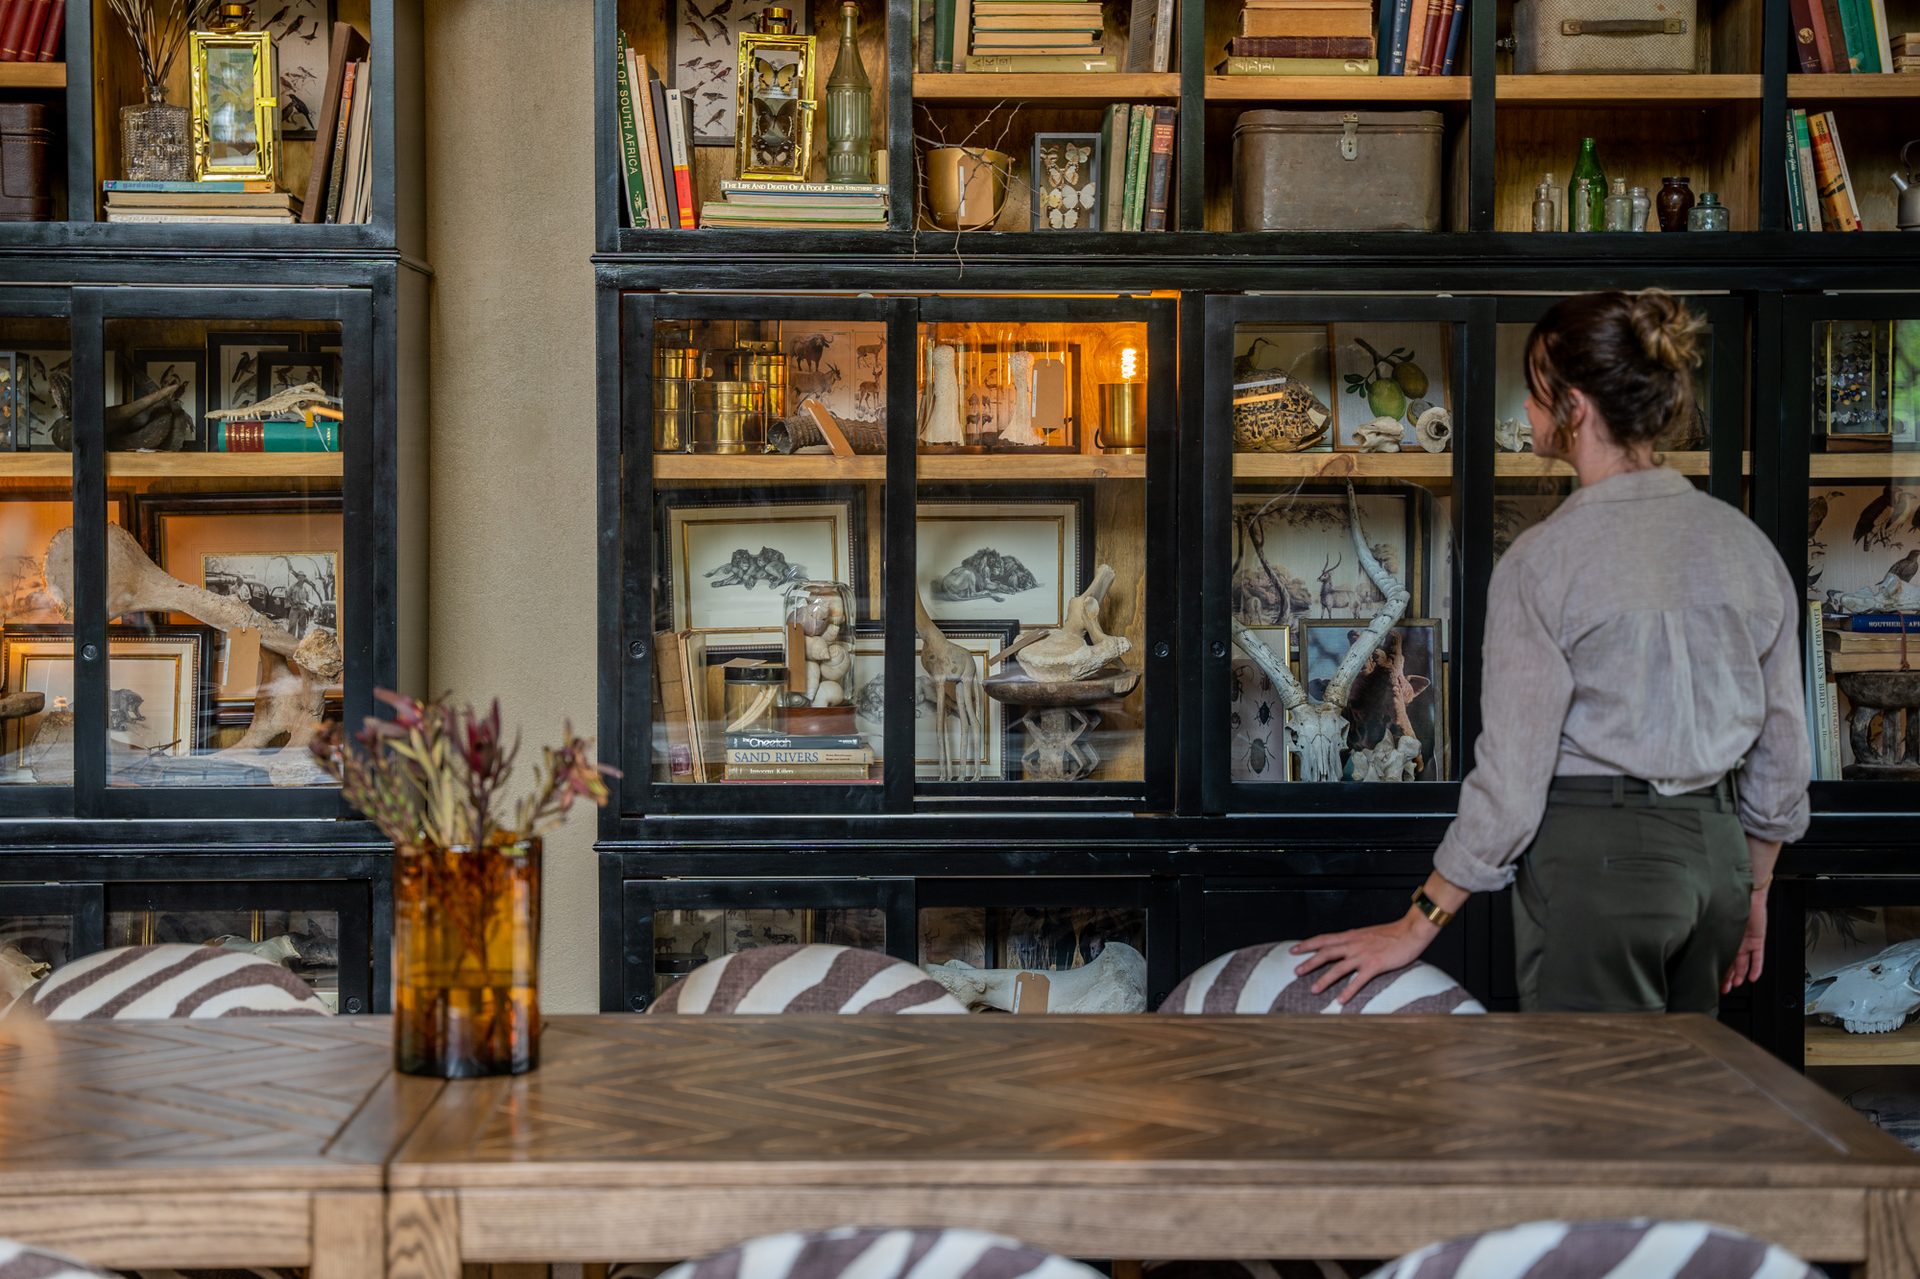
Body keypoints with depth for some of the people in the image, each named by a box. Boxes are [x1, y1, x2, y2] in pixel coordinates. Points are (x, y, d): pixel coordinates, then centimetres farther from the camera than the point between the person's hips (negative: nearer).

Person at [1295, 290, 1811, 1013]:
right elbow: (1782, 754, 10)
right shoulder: (1745, 542, 4)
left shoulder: (1544, 561, -15)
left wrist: (1417, 926, -6)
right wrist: (1751, 892, 22)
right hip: (1714, 848, 7)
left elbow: (1510, 782, -14)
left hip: (1596, 856, -6)